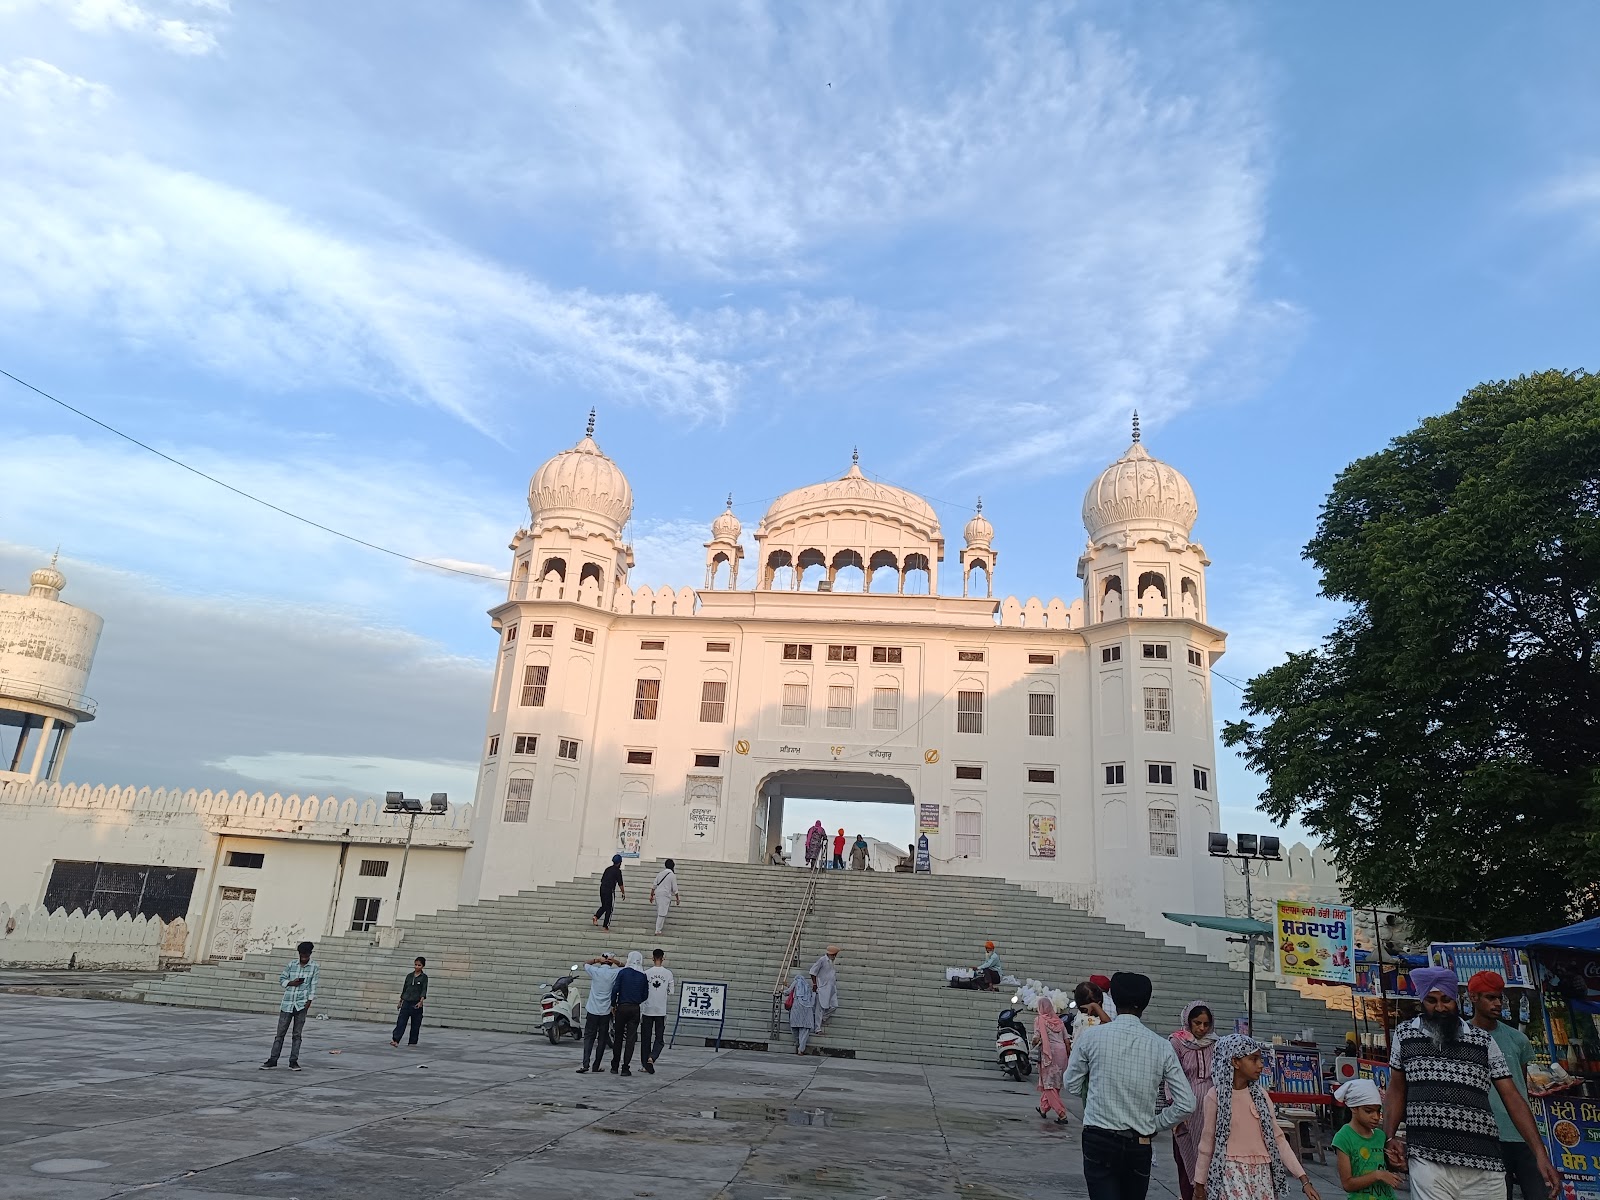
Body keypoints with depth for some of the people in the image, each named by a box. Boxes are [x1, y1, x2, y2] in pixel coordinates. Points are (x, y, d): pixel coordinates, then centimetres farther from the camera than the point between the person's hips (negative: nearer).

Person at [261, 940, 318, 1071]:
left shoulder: (314, 967, 1)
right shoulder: (291, 965, 5)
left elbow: (313, 986, 0)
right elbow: (281, 979, 11)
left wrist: (309, 1002, -8)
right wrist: (291, 983, -8)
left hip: (301, 1005, -2)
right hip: (287, 1003, 2)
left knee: (297, 1034, 3)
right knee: (280, 1033, 4)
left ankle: (293, 1061, 8)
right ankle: (272, 1060, 13)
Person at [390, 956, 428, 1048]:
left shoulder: (424, 977, -4)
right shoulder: (409, 976, 8)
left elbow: (424, 990, -11)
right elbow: (404, 989, 16)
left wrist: (421, 1001, -25)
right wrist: (400, 1001, 17)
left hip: (416, 1003, -3)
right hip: (406, 1002, 3)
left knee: (415, 1024, 3)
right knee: (401, 1022, -7)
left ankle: (412, 1042, 13)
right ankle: (395, 1040, -12)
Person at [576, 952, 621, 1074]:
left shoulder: (595, 971, -4)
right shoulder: (614, 973, -5)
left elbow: (585, 964, 17)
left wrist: (597, 960, 1)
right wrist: (616, 962, -1)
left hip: (592, 1010, 0)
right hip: (606, 1011, 0)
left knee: (589, 1037, 5)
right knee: (602, 1039, 10)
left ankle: (586, 1064, -10)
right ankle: (596, 1066, 12)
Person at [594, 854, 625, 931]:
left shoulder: (608, 869, 15)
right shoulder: (618, 871, -5)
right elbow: (620, 883, -6)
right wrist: (623, 893, 3)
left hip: (602, 889, 6)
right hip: (610, 891, -6)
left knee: (603, 906, 20)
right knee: (609, 908, 3)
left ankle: (595, 917, -4)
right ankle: (605, 926, 3)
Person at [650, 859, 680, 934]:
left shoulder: (661, 873, 12)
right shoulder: (672, 875, -5)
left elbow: (654, 885, 13)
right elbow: (675, 889, -3)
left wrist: (651, 895, 20)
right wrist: (677, 899, 5)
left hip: (657, 894, 6)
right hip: (665, 895, -6)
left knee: (659, 912, 17)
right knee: (662, 913, -3)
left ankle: (659, 926, 25)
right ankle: (658, 930, -3)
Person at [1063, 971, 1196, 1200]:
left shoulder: (1090, 1037, -7)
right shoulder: (1162, 1046, -3)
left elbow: (1071, 1086, 3)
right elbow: (1187, 1104, -2)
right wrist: (1155, 1125, 10)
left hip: (1099, 1140, -3)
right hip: (1140, 1146, 3)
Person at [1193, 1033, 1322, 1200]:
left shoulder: (1260, 1093, 3)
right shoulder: (1215, 1096, -9)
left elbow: (1278, 1138, 6)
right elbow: (1207, 1144, -1)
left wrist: (1303, 1178, -1)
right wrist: (1200, 1184, 4)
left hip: (1262, 1174, 4)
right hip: (1232, 1173, -4)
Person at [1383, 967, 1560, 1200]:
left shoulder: (1483, 1040, 10)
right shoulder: (1404, 1035, 9)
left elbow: (1511, 1097, 9)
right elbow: (1396, 1090, 13)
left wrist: (1540, 1153, 0)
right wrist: (1389, 1138, 3)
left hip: (1485, 1166, 1)